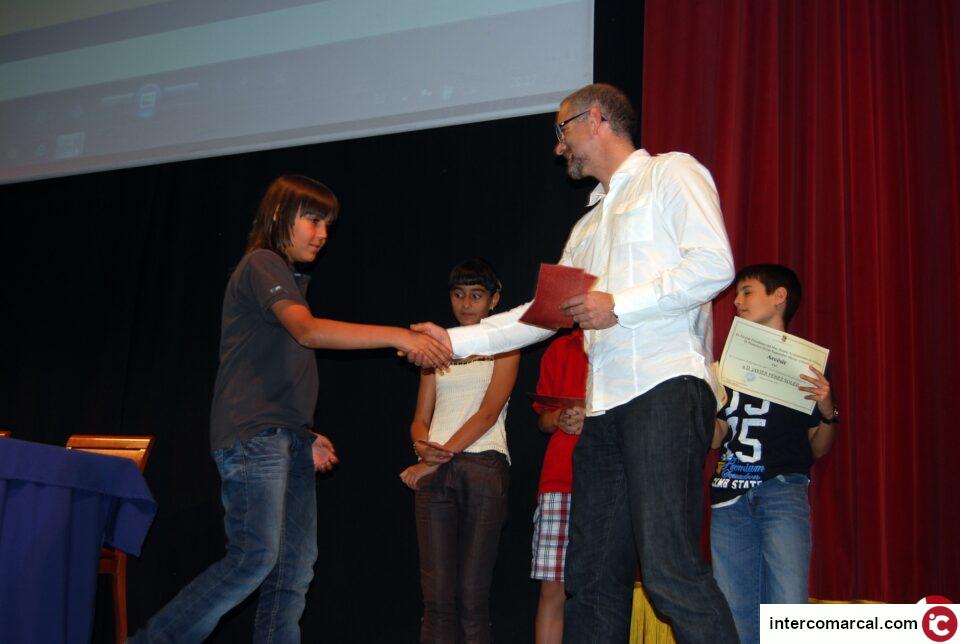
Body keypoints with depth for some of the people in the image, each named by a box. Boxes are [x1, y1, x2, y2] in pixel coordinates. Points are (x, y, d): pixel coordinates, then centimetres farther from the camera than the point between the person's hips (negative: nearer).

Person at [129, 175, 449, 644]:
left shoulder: (288, 279, 24)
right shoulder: (262, 264, -5)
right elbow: (309, 331, -22)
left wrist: (305, 436, 14)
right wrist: (399, 336, -27)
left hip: (287, 441, 9)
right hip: (252, 435, -9)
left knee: (294, 570, 4)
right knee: (255, 558, -14)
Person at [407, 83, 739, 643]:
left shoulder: (671, 172, 6)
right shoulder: (589, 225, 29)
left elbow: (714, 264, -8)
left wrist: (618, 306, -10)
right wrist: (455, 340, 26)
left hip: (668, 385, -8)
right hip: (606, 406, 8)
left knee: (669, 567, -19)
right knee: (594, 576, 6)